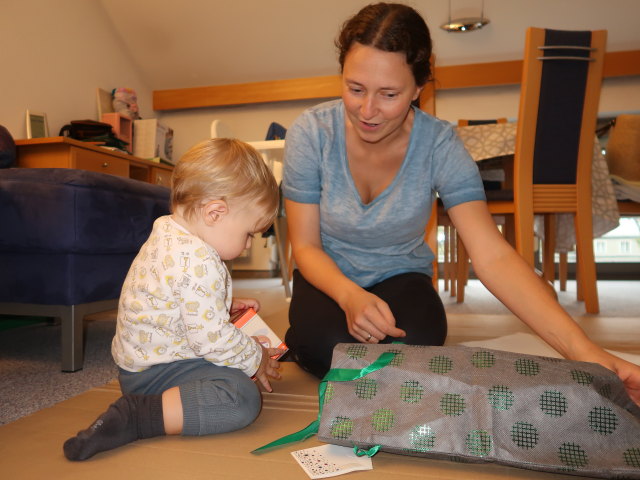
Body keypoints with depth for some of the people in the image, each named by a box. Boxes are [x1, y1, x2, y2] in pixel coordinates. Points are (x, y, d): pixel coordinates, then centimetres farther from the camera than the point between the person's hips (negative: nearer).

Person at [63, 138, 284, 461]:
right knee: (242, 397, -28)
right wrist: (256, 359, -9)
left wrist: (226, 306, 12)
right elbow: (212, 338, -26)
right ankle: (133, 418, -20)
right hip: (154, 371, -11)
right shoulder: (199, 264, -27)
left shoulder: (168, 231, 6)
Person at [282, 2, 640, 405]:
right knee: (331, 350, -29)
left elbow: (493, 256, -27)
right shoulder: (311, 132, -19)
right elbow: (305, 245, -15)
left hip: (401, 275, 0)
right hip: (329, 277, 0)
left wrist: (581, 349, -38)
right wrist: (350, 296, -35)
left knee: (415, 345, -29)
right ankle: (300, 340, 8)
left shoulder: (439, 145, -20)